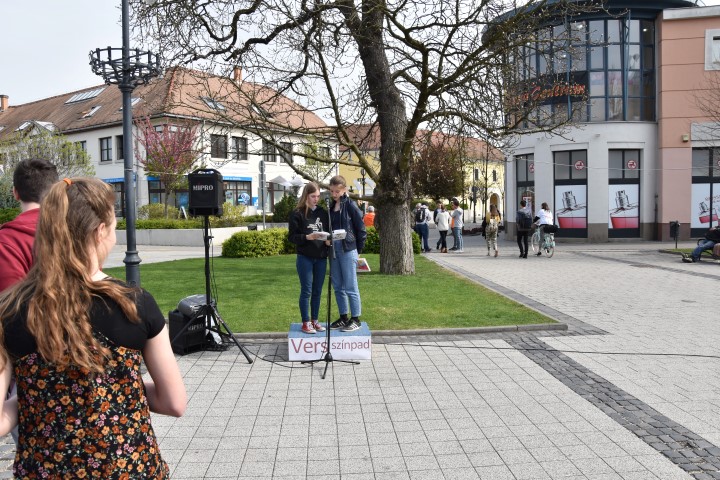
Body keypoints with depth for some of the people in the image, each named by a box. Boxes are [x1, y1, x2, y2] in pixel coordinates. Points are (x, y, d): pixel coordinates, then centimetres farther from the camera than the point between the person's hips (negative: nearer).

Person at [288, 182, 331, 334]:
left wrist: (328, 240, -5)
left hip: (321, 258, 4)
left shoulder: (323, 213, 10)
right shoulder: (297, 214, -4)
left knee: (317, 291, 10)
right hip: (305, 258, -4)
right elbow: (292, 236, -7)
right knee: (306, 291, 0)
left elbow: (328, 232, 16)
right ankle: (306, 323, 10)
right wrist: (308, 237, -21)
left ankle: (314, 320, 21)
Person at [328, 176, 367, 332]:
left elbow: (361, 229, -7)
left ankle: (355, 319, 9)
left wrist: (357, 250, -4)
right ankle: (343, 318, 23)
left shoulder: (350, 206, -8)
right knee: (338, 287, 12)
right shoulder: (331, 207, 10)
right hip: (333, 250, 7)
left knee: (350, 287, -1)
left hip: (348, 251, -7)